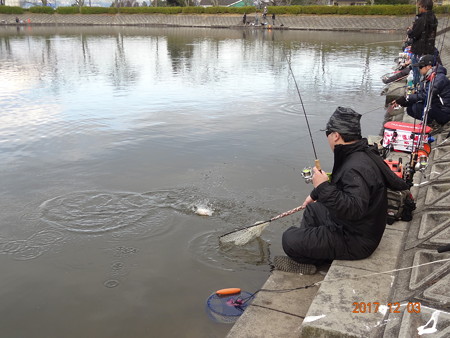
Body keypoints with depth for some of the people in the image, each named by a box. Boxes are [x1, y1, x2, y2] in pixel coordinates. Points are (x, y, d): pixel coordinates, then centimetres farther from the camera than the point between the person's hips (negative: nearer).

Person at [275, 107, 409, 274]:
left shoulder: (356, 168, -31)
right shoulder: (360, 154, 4)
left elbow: (355, 209, -42)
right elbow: (338, 182, 22)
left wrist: (323, 187, -38)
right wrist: (314, 194, 29)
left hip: (356, 241, -11)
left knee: (289, 239, -15)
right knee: (312, 209, 28)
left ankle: (304, 260, 19)